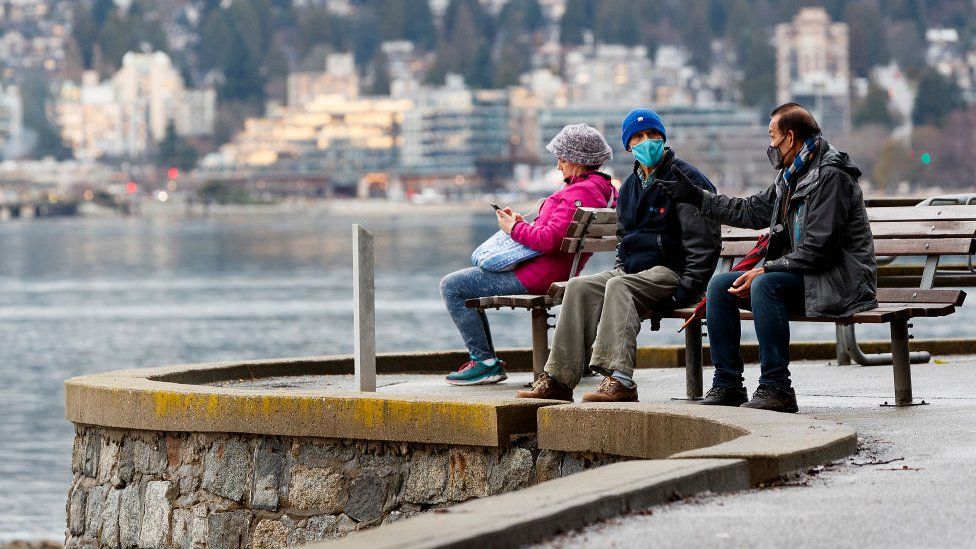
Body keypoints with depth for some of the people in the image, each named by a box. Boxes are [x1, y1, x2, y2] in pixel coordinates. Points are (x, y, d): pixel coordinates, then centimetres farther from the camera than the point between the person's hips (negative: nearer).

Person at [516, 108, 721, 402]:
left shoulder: (684, 178, -5)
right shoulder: (630, 186, 20)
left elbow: (703, 241, -11)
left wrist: (687, 287, -18)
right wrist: (620, 269, 10)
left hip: (671, 271, -7)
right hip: (633, 270, 7)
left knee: (618, 288, -34)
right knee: (579, 287, -17)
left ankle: (619, 379, -46)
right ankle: (558, 380, -26)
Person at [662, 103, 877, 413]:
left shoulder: (831, 177, -16)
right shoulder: (791, 177, 14)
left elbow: (818, 250, -22)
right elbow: (751, 211, 25)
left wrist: (765, 271, -21)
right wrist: (696, 197, 25)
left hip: (838, 281, -10)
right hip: (799, 275, 10)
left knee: (765, 285, -34)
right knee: (720, 286, 1)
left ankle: (776, 388, -30)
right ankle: (727, 385, 0)